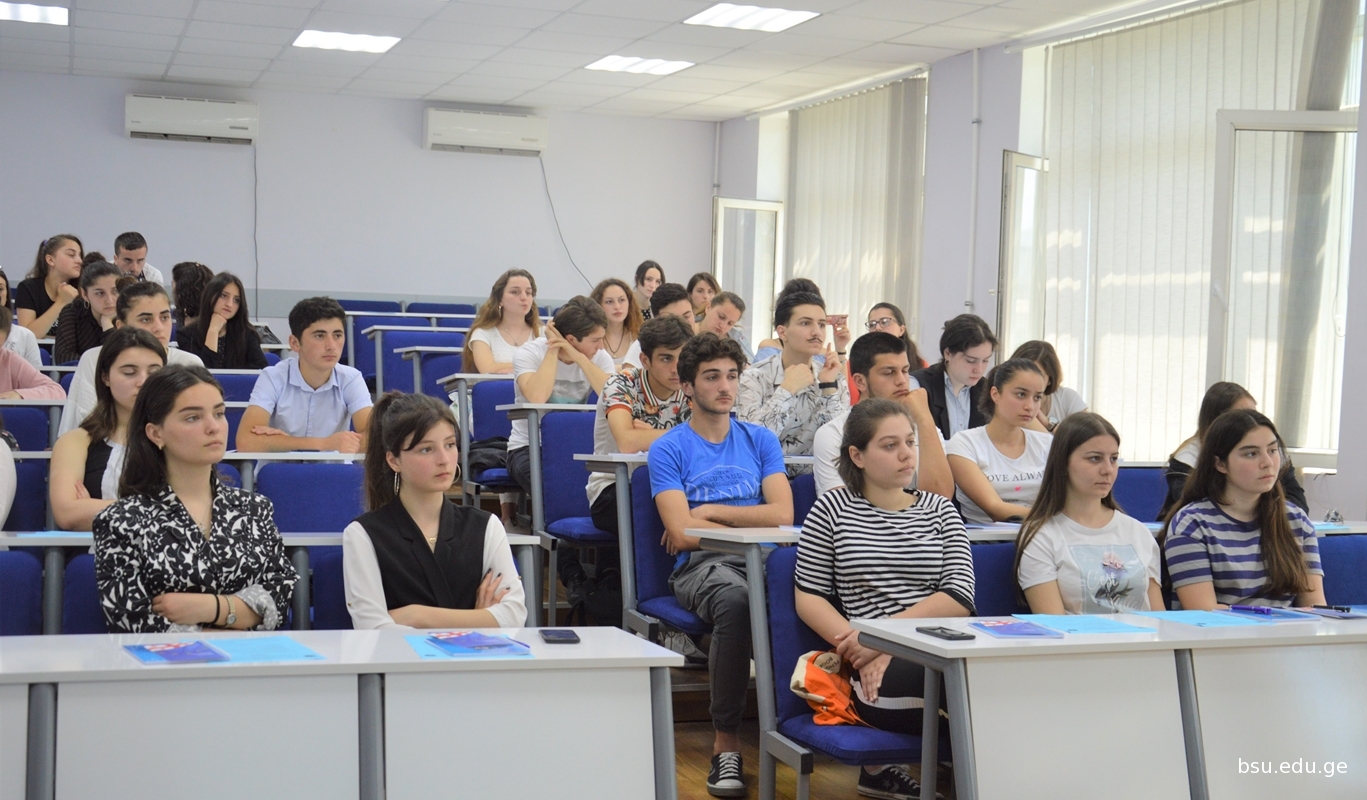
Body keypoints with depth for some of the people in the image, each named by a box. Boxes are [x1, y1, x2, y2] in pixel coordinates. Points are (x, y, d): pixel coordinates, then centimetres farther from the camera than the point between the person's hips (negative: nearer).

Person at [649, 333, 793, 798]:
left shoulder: (760, 440, 20)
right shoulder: (668, 450, 9)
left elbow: (782, 514, 6)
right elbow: (681, 533, -4)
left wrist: (709, 513, 2)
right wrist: (754, 524, 1)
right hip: (700, 565, -3)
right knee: (735, 601, -40)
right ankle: (725, 744, -30)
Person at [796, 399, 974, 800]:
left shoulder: (939, 510, 16)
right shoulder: (832, 509, 10)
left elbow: (960, 597, 3)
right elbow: (808, 598, 5)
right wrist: (860, 651, -11)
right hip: (884, 674, -5)